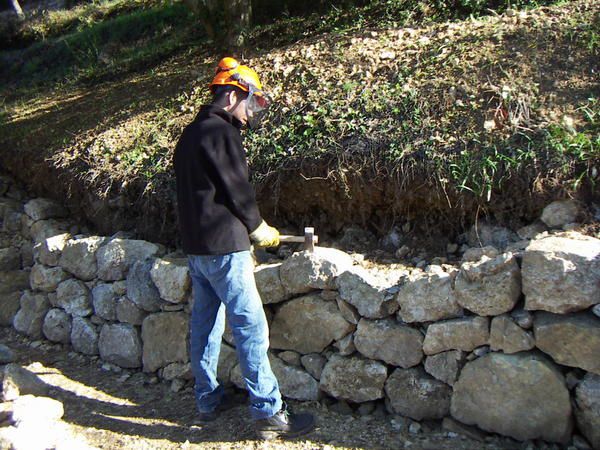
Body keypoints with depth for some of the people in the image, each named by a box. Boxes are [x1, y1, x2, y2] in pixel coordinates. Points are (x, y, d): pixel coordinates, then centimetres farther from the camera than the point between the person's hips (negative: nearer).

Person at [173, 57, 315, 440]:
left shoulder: (190, 134, 16)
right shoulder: (221, 132, -13)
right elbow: (236, 189, -13)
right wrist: (259, 227, 4)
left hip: (195, 245, 10)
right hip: (224, 247, -10)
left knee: (205, 323, 15)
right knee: (251, 328, -5)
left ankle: (208, 400, 27)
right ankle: (269, 414, 2)